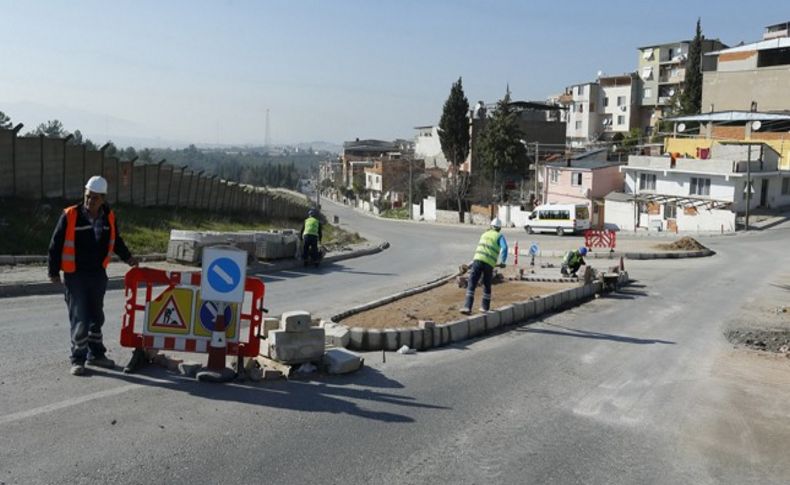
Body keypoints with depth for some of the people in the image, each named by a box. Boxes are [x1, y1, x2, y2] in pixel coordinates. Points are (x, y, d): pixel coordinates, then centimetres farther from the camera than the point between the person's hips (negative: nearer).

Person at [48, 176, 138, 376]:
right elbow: (56, 244, -6)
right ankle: (78, 359, 9)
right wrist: (54, 271, -5)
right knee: (79, 318, -3)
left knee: (96, 316, 14)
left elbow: (115, 240, 18)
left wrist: (127, 257, 8)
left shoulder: (108, 217, 1)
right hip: (75, 275, -5)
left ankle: (95, 353, 28)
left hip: (98, 274, 5)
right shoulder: (70, 215, -12)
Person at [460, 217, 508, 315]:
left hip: (478, 260, 2)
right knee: (487, 285, 19)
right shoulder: (500, 236, 14)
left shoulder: (484, 234, 29)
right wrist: (502, 262, -6)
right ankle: (485, 307, 28)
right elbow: (504, 248, -8)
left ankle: (467, 307, -11)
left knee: (471, 285, 1)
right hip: (489, 264, -1)